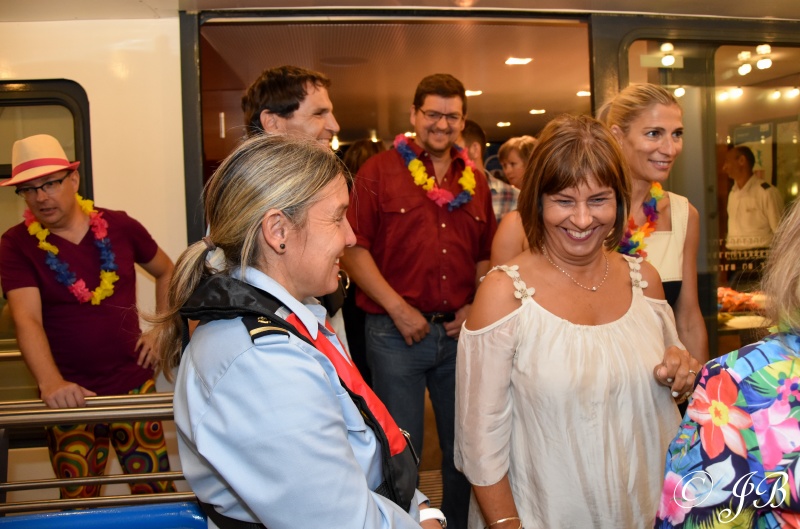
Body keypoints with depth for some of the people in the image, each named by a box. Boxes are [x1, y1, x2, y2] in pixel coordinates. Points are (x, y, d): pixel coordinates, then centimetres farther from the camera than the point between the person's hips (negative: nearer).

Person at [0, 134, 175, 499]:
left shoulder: (119, 226, 0)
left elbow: (166, 272, 17)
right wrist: (50, 383, -35)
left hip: (134, 386, 1)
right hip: (70, 397, -1)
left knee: (156, 493, 6)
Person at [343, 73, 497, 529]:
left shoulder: (475, 181, 11)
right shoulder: (379, 172, -2)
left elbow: (486, 255, 15)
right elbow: (354, 249, -8)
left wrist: (475, 307, -1)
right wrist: (397, 308, -13)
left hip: (459, 332, 4)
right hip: (396, 332, -4)